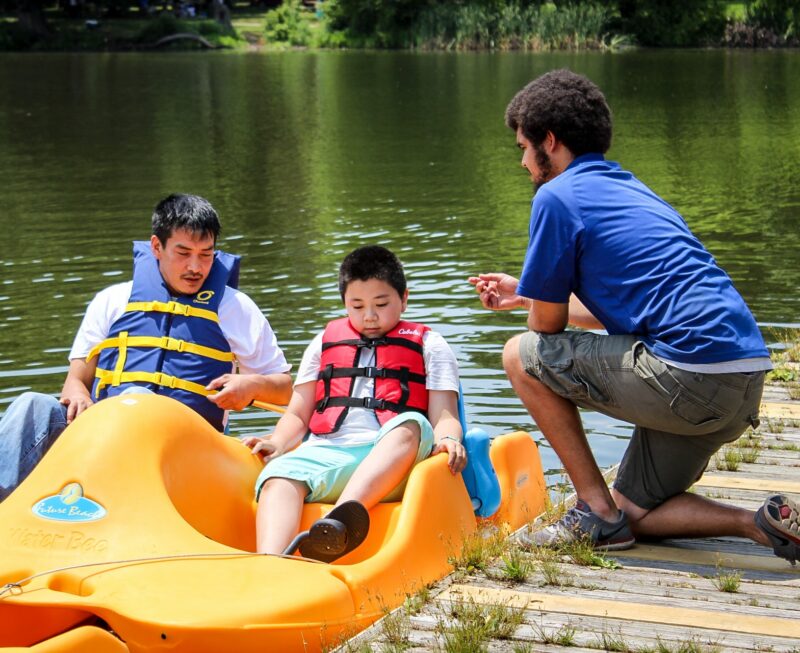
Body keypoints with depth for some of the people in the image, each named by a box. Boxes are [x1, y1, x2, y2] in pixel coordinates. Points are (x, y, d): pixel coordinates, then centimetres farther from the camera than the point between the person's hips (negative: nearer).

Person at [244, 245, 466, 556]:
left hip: (392, 459, -2)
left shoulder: (428, 345, 21)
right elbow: (298, 415, 26)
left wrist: (448, 439, -16)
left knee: (413, 425, -36)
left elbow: (444, 416, 9)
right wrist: (276, 443, 3)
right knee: (280, 474, -31)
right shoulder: (324, 343, 29)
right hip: (326, 453, 2)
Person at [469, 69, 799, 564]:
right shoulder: (629, 188, 25)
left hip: (689, 374, -9)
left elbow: (548, 325, 2)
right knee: (634, 512, 21)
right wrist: (525, 295, 41)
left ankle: (597, 512, 6)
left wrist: (536, 300, 25)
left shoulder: (559, 196, -2)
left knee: (522, 355, 7)